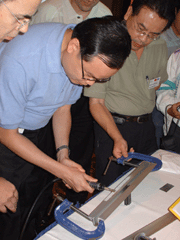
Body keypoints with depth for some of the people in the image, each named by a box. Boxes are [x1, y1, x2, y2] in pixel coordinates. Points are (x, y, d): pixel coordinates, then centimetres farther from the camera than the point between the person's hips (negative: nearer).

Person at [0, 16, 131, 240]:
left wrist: (63, 152, -11)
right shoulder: (21, 61, -36)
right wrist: (63, 171, -24)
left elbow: (63, 106, 2)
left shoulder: (89, 57, -15)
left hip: (37, 130, 5)